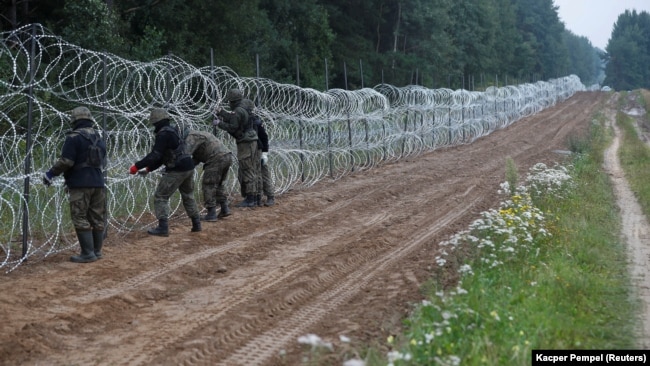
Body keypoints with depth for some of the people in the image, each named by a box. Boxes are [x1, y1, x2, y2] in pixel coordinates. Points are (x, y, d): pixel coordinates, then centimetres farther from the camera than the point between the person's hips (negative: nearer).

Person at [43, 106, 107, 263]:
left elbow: (66, 161, -16)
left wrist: (51, 173, -5)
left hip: (80, 184, -7)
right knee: (97, 218, 12)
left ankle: (87, 253, -7)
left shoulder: (74, 137, -11)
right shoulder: (99, 137, 13)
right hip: (98, 183, 7)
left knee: (80, 218, -3)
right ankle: (97, 251, 17)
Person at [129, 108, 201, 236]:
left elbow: (155, 155, -21)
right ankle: (196, 224, 27)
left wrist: (137, 166, -19)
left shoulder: (163, 134, -14)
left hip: (176, 171, -9)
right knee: (188, 196, 24)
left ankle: (163, 227, -5)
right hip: (189, 167, 9)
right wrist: (149, 168, 16)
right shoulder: (173, 130, 15)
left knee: (160, 197, 0)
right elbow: (161, 156, 19)